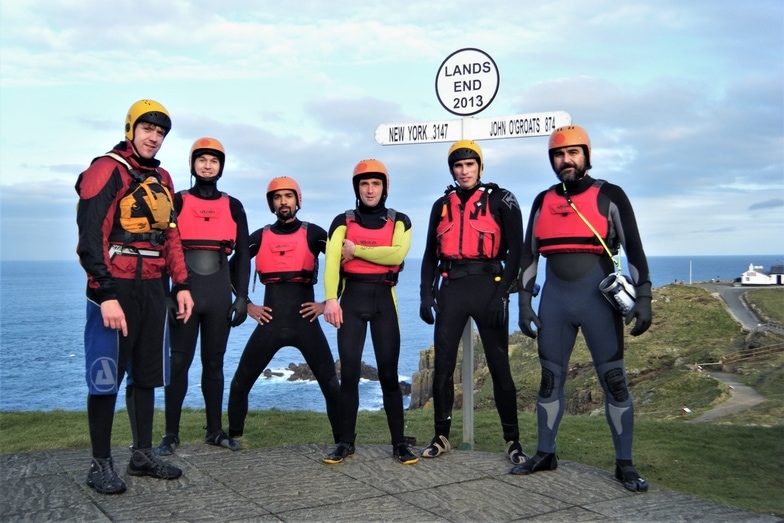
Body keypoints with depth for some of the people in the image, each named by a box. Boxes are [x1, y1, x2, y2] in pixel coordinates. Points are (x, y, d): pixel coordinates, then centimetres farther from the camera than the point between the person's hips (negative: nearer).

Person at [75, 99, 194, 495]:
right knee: (106, 377, -1)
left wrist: (181, 285, 14)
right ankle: (100, 465, 10)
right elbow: (90, 238, -15)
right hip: (115, 288, -7)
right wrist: (106, 295, -21)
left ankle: (143, 455, 24)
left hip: (153, 289, 8)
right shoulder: (106, 170, -7)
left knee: (147, 374, 13)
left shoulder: (161, 179, 16)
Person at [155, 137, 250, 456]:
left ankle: (215, 430, 17)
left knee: (214, 361, 9)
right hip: (185, 290, -2)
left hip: (220, 292, 2)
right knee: (179, 362, -1)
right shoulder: (177, 202, 4)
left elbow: (242, 255, 9)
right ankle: (171, 434, 6)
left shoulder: (233, 207, 10)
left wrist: (242, 297, 2)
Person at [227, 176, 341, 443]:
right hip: (270, 323, 2)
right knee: (240, 384, 4)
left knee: (331, 386, -5)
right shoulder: (260, 237, 9)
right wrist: (247, 305, 8)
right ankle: (233, 438, 19)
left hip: (305, 322, -2)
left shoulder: (313, 234, 2)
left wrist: (328, 303, -3)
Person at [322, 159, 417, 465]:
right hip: (351, 297, 1)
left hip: (384, 299, 0)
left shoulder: (399, 221, 8)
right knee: (349, 371, 0)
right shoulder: (343, 221, 7)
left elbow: (396, 254, -12)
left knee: (388, 372, 0)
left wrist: (356, 250, -9)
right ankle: (346, 442, 9)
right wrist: (331, 298, -23)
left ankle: (399, 443, 6)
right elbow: (331, 260, -8)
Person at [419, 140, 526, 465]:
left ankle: (513, 441, 10)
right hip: (451, 289, 4)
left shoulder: (500, 200, 3)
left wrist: (502, 293, -12)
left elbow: (515, 250, -3)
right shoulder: (442, 205, 15)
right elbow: (431, 254, 17)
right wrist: (426, 294, 6)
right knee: (442, 365, 2)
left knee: (499, 366, 0)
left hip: (487, 286, -4)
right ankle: (441, 437, 13)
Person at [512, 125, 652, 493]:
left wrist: (643, 297, -10)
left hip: (598, 299, -3)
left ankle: (624, 464, 10)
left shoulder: (610, 196, -1)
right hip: (554, 301, 4)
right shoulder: (543, 201, 10)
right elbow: (529, 254, 12)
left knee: (614, 381, 0)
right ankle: (545, 454, 21)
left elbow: (633, 249, -3)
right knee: (550, 379, 9)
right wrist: (524, 302, 7)